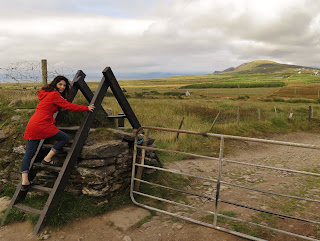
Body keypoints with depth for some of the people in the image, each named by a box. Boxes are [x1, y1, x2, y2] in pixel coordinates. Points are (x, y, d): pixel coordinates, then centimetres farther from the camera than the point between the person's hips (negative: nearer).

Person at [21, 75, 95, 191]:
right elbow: (69, 106, -8)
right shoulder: (54, 95, -6)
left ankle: (24, 182, 7)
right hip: (42, 126, -10)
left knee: (28, 154, 8)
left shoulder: (47, 93, 22)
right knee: (65, 138, 5)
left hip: (32, 126, 10)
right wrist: (86, 108, -2)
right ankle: (47, 159, 5)